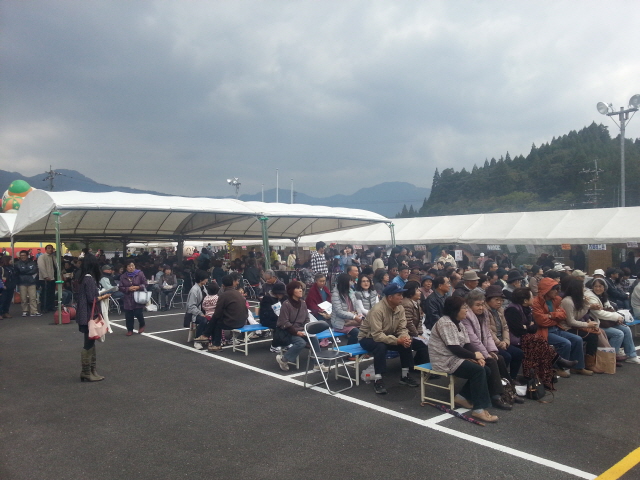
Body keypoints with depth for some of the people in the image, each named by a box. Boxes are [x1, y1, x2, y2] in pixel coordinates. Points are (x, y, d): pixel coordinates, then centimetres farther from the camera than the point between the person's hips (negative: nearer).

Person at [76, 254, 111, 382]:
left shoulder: (85, 277, 10)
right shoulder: (89, 278, -18)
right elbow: (91, 299, -20)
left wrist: (99, 296, 6)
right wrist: (103, 297, -6)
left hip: (87, 316, 10)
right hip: (88, 316, -10)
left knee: (90, 343, 14)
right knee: (88, 344, -1)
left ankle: (91, 370, 21)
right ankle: (86, 373, 7)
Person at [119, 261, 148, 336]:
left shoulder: (140, 274, -2)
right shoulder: (123, 276, 5)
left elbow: (145, 284, 1)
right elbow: (121, 287, 4)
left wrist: (138, 287, -16)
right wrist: (128, 289, -13)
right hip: (128, 299, 3)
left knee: (138, 313, -7)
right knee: (128, 315, 1)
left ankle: (142, 325, 22)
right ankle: (130, 330, 17)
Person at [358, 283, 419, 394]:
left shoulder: (400, 308, -9)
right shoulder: (377, 310, -32)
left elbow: (402, 329, -7)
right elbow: (377, 335, -36)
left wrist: (405, 338, -31)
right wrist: (397, 340, -40)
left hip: (387, 336, 7)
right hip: (368, 338, -7)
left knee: (406, 343, -15)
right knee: (381, 346, -37)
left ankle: (405, 376, 1)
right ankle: (378, 380, -26)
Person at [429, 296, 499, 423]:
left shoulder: (457, 323, 14)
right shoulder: (446, 323, -19)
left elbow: (466, 344, 8)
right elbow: (455, 349, -23)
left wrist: (475, 358, -11)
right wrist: (474, 355, -10)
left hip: (455, 357, 10)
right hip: (445, 361, -10)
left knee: (486, 370, 1)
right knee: (478, 370, -23)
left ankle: (462, 397, 8)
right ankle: (479, 409, -20)